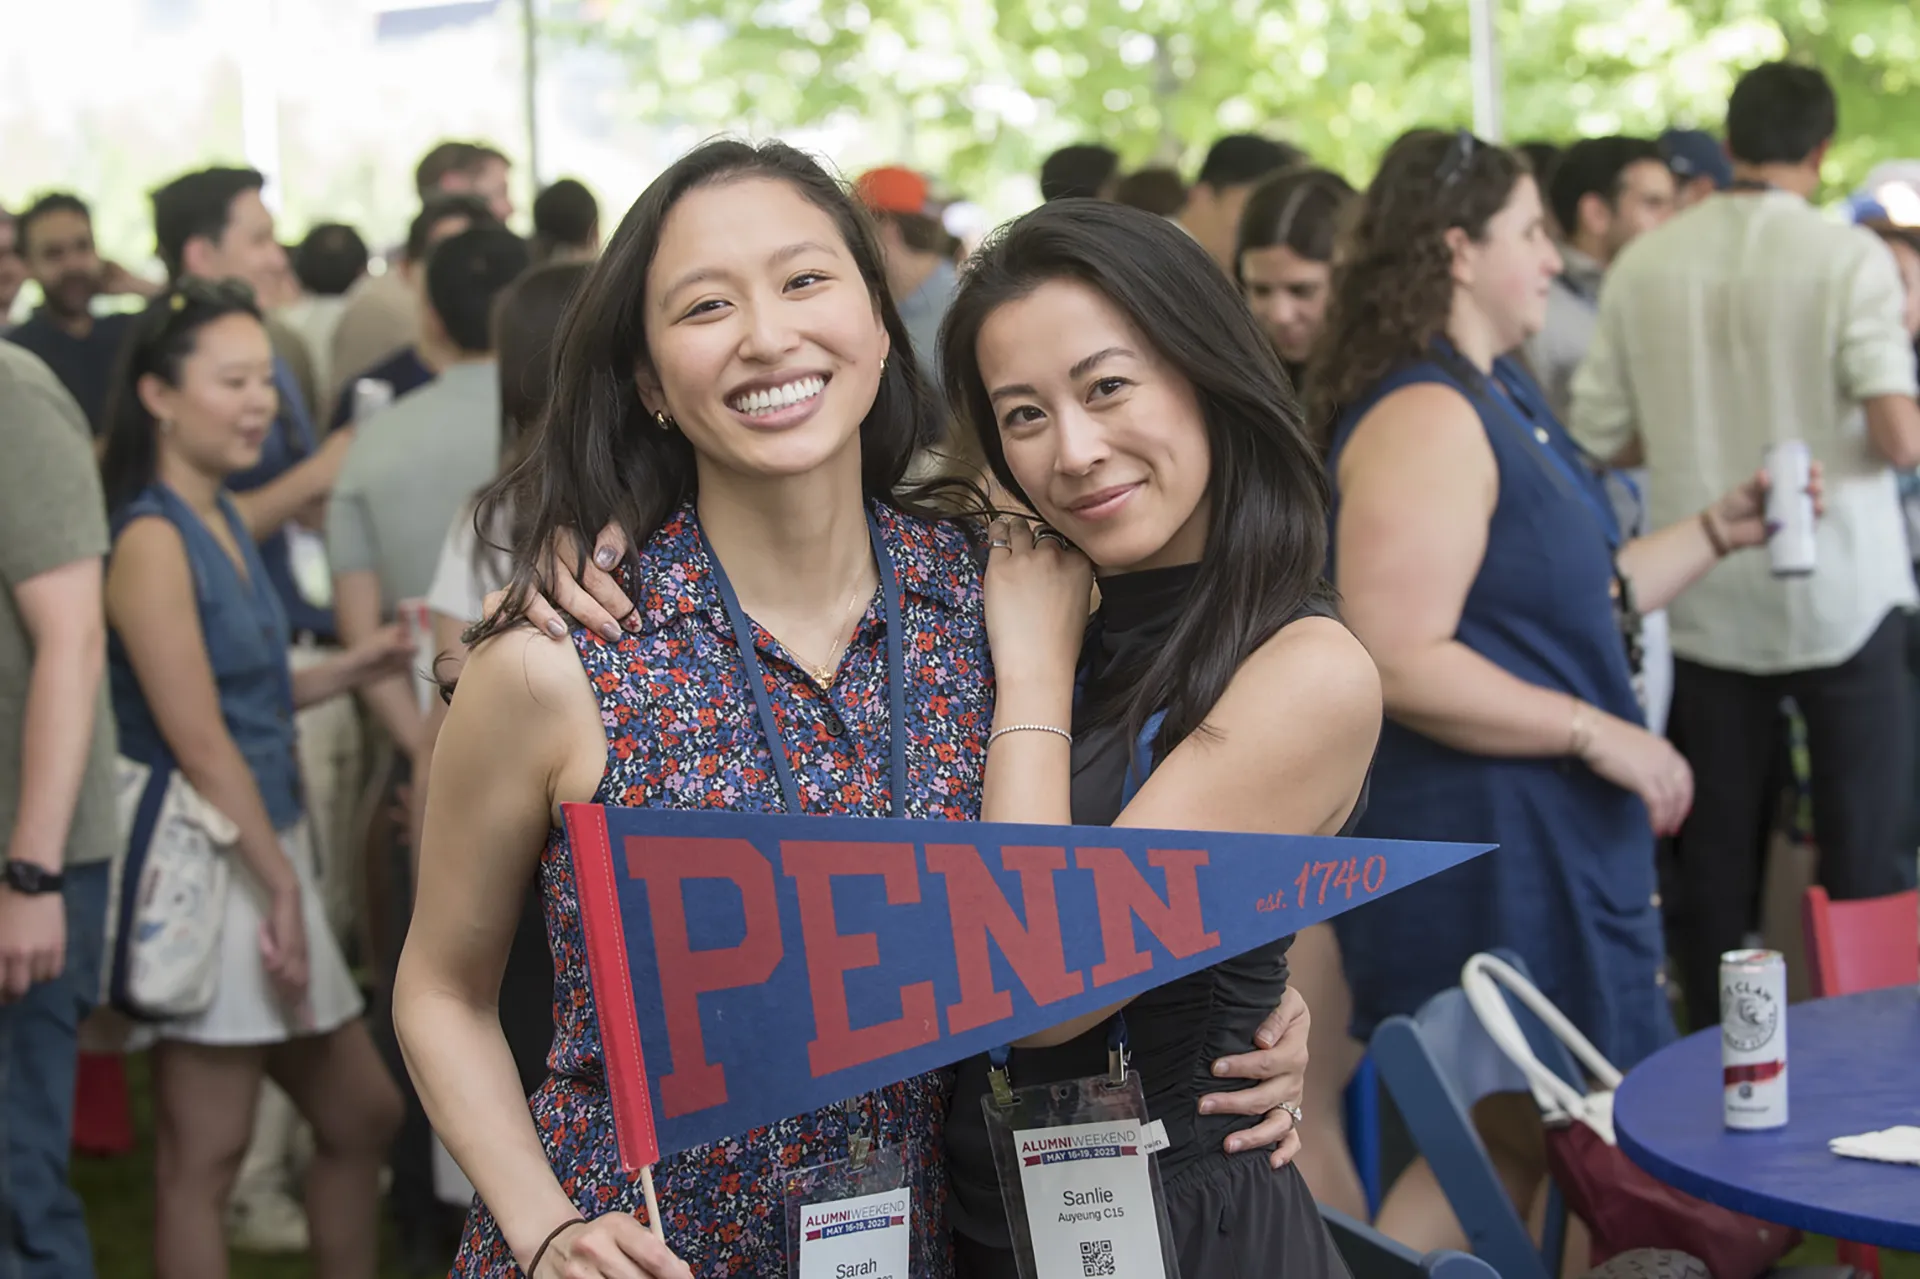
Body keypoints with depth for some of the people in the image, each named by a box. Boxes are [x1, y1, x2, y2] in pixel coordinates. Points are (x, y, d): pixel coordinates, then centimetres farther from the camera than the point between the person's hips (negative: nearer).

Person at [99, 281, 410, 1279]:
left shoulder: (222, 519, 13)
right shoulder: (150, 541, -16)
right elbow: (197, 742, -18)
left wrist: (354, 668, 6)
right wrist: (283, 884, -14)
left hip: (270, 858, 10)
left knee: (361, 1114, 17)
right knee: (203, 1160, -2)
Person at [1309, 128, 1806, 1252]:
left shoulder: (1499, 395, 15)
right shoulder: (1426, 418, -18)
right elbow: (1399, 662, -26)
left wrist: (1718, 531, 16)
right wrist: (1598, 734, -21)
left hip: (1560, 838, 10)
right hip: (1479, 850, -10)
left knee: (1523, 1141, 13)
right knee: (1513, 1141, -2)